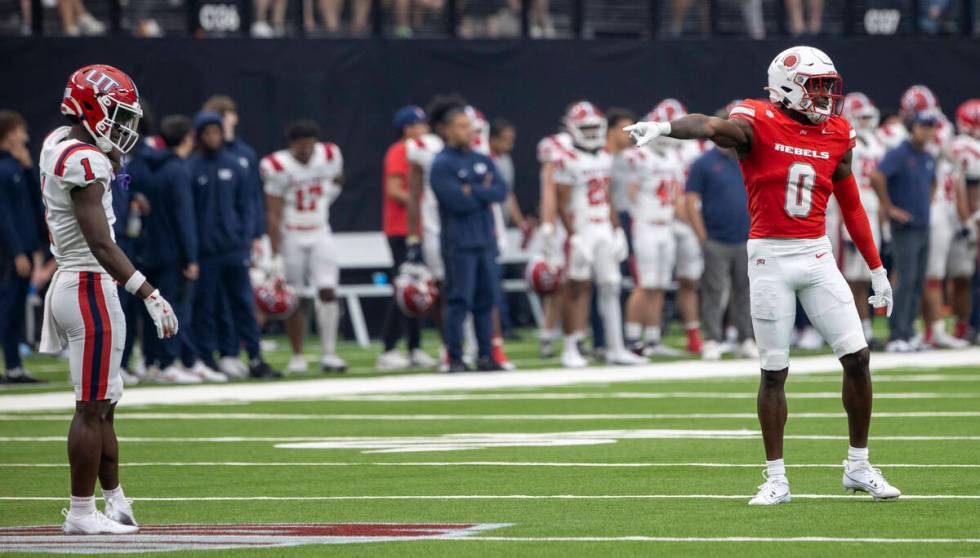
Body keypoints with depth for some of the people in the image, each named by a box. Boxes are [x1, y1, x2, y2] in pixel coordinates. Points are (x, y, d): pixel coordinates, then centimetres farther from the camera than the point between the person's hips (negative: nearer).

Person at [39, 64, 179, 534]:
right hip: (91, 288, -10)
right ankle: (81, 513, 1)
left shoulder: (57, 144, 9)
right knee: (92, 407, -3)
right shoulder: (84, 162, -20)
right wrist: (149, 294, -28)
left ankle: (115, 501, 22)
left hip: (71, 281, 10)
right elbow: (101, 244, -26)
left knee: (102, 405, 16)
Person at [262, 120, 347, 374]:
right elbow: (274, 215, -16)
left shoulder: (330, 156, -4)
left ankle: (329, 354, -7)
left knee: (327, 292, -9)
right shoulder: (278, 167, -16)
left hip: (320, 236, 3)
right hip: (291, 238, -3)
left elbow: (337, 180, 24)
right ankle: (297, 357, 12)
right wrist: (276, 255, -18)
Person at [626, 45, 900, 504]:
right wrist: (665, 128, -51)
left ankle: (859, 466, 16)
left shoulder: (835, 137, 7)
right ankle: (776, 479, 10)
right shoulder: (759, 125, -9)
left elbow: (852, 208, 16)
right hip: (770, 258, -4)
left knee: (857, 358, 0)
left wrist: (877, 271, 18)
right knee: (774, 372, 1)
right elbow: (713, 127, -30)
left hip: (817, 255, 4)